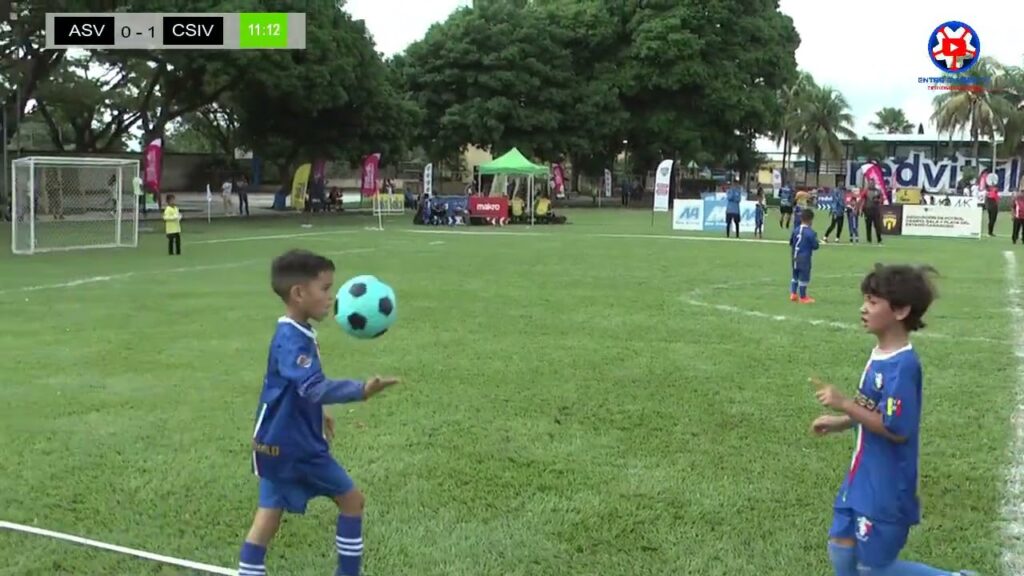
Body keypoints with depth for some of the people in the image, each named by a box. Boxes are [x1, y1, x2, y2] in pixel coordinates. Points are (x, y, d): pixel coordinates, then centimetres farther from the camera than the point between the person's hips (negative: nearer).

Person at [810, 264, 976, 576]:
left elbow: (896, 428, -26)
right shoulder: (881, 354, 4)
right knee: (841, 550, 14)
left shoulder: (902, 365, -25)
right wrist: (840, 422, 9)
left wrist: (845, 404, -26)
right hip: (863, 480, 9)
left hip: (886, 489, -9)